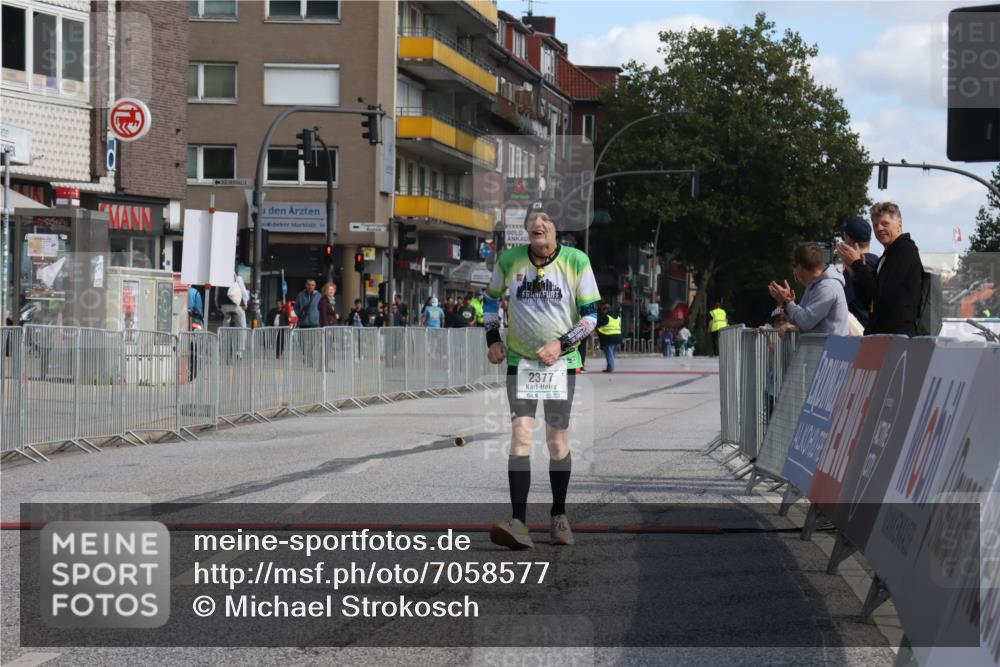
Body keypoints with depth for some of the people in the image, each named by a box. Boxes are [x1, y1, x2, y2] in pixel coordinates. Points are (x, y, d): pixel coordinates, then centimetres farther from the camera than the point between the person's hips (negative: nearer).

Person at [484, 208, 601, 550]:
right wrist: (493, 339, 5)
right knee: (520, 433, -13)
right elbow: (491, 297, 16)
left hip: (562, 361, -1)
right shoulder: (508, 261, -2)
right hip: (519, 360, 1)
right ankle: (518, 523, -21)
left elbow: (590, 315, -3)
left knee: (557, 440, 4)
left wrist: (561, 344, -15)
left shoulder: (576, 262, -8)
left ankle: (559, 516, 23)